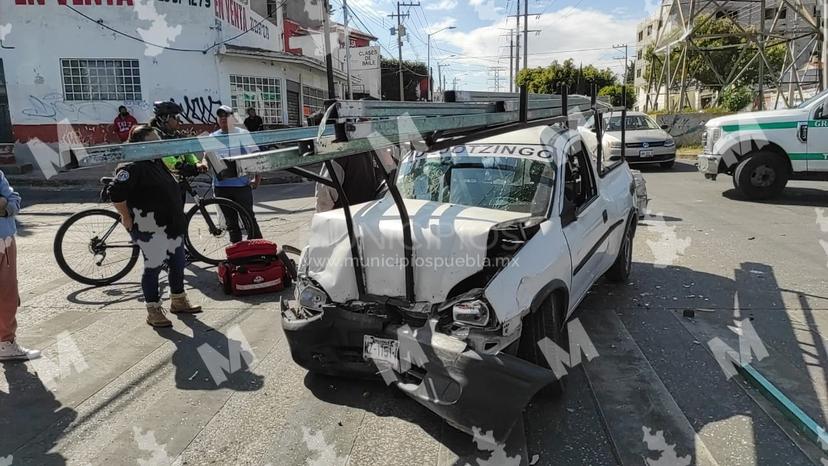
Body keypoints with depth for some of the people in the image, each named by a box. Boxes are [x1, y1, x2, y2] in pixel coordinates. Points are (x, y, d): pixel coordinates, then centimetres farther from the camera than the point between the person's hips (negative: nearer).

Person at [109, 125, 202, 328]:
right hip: (151, 229, -9)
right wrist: (127, 218, -17)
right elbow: (116, 193, -23)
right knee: (153, 268, 0)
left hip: (172, 225, 9)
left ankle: (178, 301, 32)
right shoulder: (132, 167, -16)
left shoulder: (158, 163, 14)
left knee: (177, 264, 15)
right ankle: (153, 311, 12)